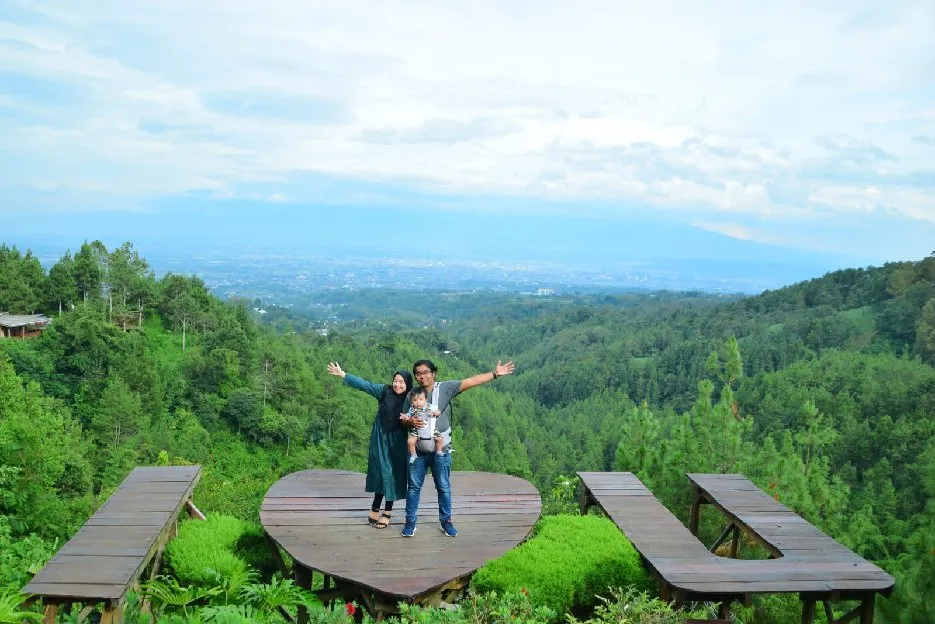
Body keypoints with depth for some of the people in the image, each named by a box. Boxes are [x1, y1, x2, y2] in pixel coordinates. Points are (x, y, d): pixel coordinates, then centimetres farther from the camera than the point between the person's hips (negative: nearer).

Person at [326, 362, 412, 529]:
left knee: (394, 475, 3)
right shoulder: (385, 391, -4)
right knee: (382, 473, -2)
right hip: (381, 440, 0)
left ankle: (387, 512, 13)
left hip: (398, 443, 0)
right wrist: (342, 374, -5)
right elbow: (364, 384, -3)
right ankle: (376, 510, 9)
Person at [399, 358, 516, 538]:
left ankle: (446, 521, 25)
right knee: (414, 486, 8)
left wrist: (495, 374, -15)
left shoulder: (445, 388, -4)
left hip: (441, 448, -1)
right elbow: (404, 419, 6)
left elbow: (469, 382, -10)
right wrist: (410, 421, -19)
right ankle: (410, 522, 20)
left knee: (444, 487, 10)